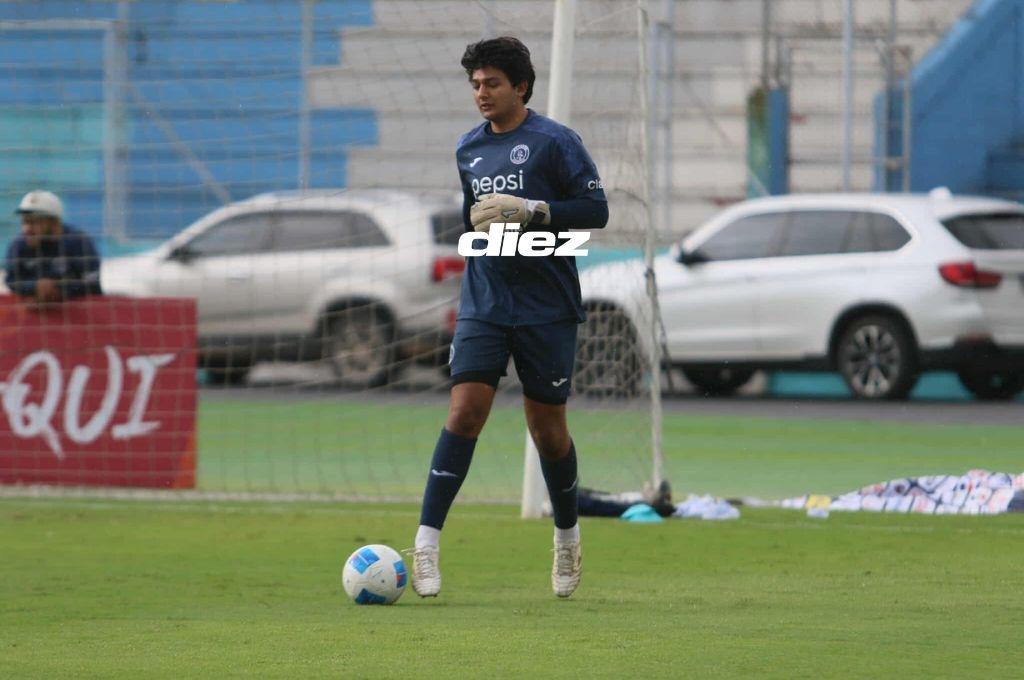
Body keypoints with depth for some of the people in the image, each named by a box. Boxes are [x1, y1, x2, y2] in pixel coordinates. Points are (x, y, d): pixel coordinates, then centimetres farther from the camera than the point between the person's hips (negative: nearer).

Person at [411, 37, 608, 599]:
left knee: (547, 427, 5)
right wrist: (472, 219, 7)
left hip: (546, 309, -3)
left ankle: (567, 537, 27)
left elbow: (595, 209, -9)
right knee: (464, 411, -12)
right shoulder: (468, 149, 11)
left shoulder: (553, 141, -6)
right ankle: (427, 542, -15)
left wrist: (529, 210, -18)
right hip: (483, 308, 3)